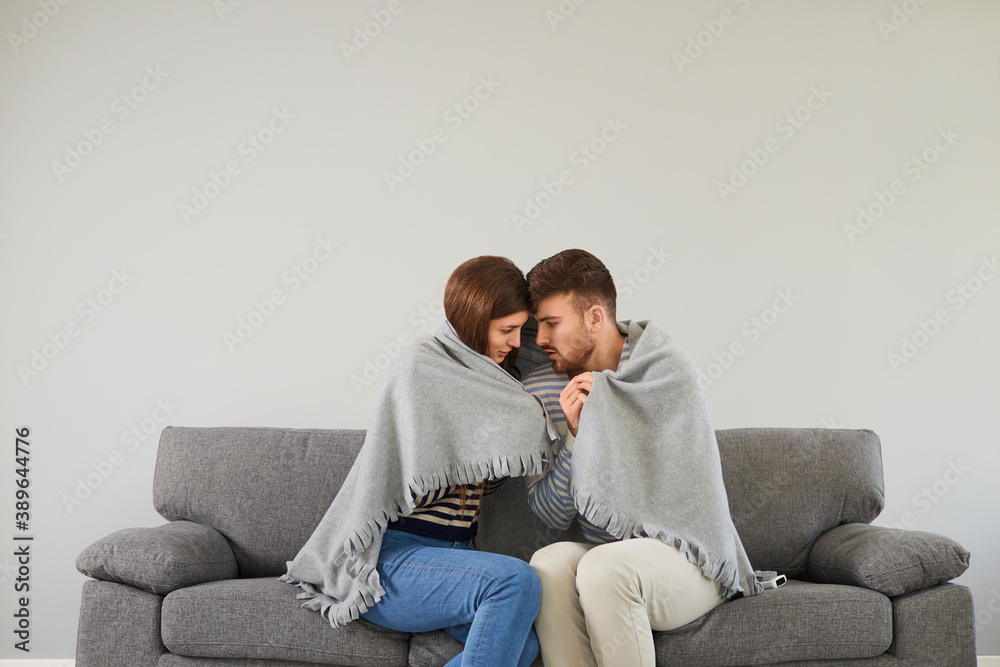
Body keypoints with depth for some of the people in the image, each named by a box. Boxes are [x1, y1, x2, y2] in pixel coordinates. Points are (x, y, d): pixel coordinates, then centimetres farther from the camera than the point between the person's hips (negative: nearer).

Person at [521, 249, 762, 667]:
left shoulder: (668, 369, -9)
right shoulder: (540, 389, 2)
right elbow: (553, 516, -1)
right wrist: (575, 434, -18)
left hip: (686, 558, -3)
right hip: (608, 555, 3)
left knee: (604, 567, -34)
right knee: (549, 563, -30)